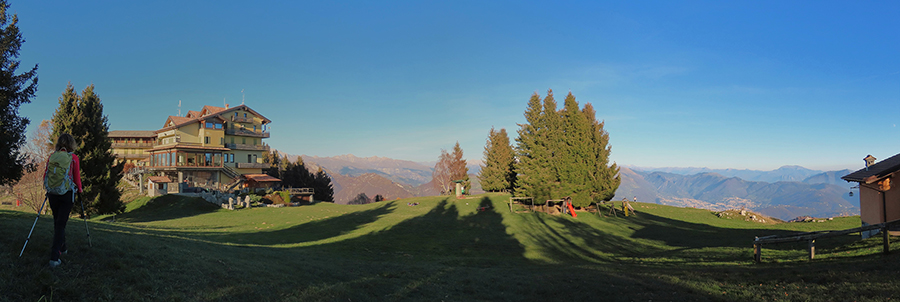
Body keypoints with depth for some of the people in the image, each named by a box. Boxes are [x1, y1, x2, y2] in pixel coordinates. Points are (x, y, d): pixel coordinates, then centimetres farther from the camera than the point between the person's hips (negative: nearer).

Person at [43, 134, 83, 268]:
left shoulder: (52, 156, 4)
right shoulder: (73, 158, -5)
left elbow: (45, 176, 8)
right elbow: (77, 177, -2)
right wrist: (79, 189, 17)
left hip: (52, 194, 3)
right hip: (67, 194, -3)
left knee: (57, 222, 19)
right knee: (61, 224, -3)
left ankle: (62, 248, 36)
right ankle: (54, 257, -10)